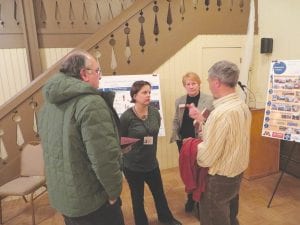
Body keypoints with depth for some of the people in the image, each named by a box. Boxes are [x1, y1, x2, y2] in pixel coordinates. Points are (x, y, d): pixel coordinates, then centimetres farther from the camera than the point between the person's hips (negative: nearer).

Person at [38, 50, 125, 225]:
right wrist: (114, 192, -13)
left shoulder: (49, 104, 4)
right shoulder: (91, 103, -24)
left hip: (61, 196, 8)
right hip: (90, 200, -8)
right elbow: (104, 158, -29)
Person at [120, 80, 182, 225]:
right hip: (132, 165, -4)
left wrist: (151, 152, 12)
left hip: (152, 163, 5)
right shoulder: (127, 116, -19)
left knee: (159, 193, 21)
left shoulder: (155, 113, -4)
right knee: (137, 197, 16)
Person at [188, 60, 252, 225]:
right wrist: (202, 120, 7)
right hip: (236, 174, 8)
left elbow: (206, 157, -26)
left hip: (219, 180, -8)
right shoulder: (243, 106, -2)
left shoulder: (221, 113, -30)